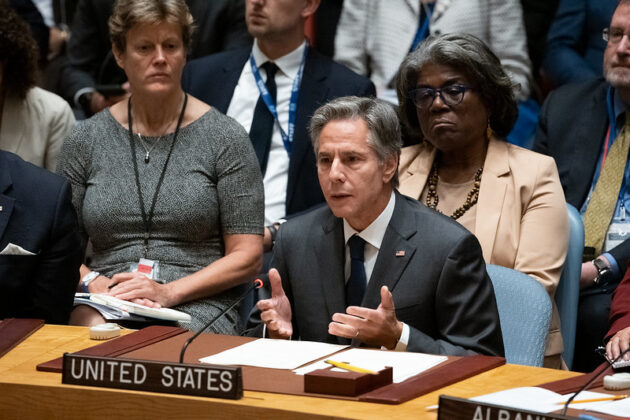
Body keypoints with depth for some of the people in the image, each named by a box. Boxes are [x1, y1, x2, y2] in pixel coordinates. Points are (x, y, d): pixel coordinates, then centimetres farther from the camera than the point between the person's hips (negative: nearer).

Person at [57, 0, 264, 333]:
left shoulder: (225, 139, 4)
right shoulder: (86, 140, 12)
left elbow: (247, 256, 0)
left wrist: (169, 292, -13)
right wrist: (96, 284, -10)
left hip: (199, 306, -2)